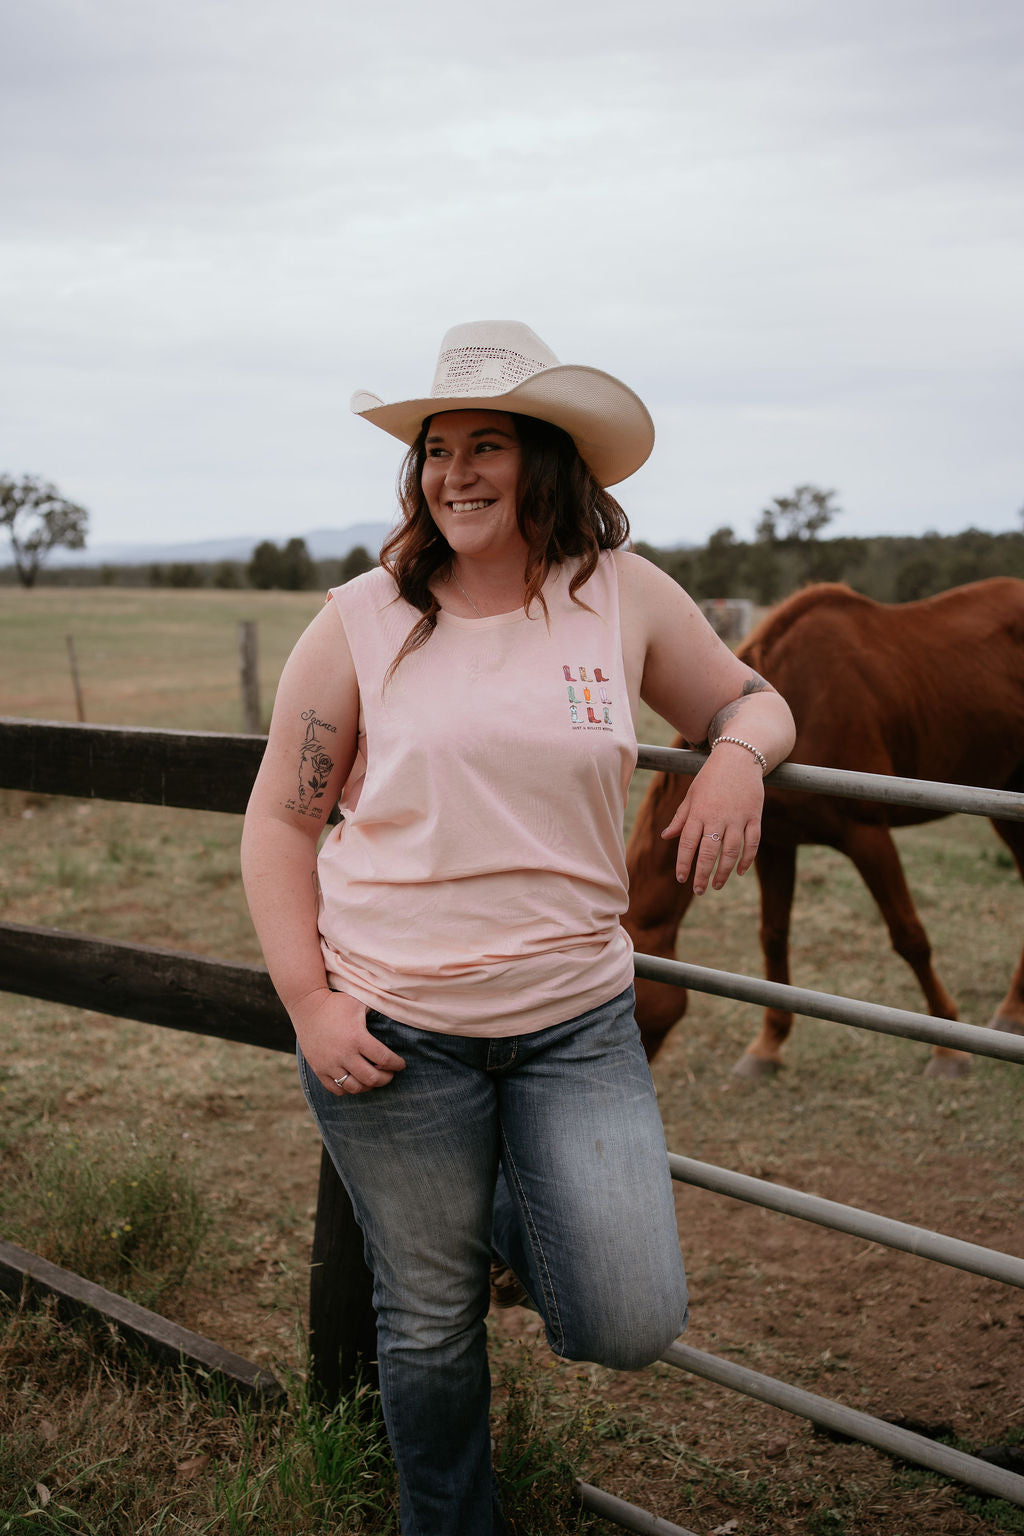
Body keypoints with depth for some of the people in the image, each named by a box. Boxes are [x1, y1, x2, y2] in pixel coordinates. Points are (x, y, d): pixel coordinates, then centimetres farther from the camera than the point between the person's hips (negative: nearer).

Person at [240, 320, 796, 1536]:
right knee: (429, 1324, 12)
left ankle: (516, 1215, 28)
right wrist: (307, 1001, -7)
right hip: (393, 1028, -1)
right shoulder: (361, 622, -3)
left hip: (577, 1021, 1)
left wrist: (737, 756, -9)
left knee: (632, 1323, -5)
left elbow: (751, 703, 15)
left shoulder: (626, 597, 1)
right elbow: (279, 819, 2)